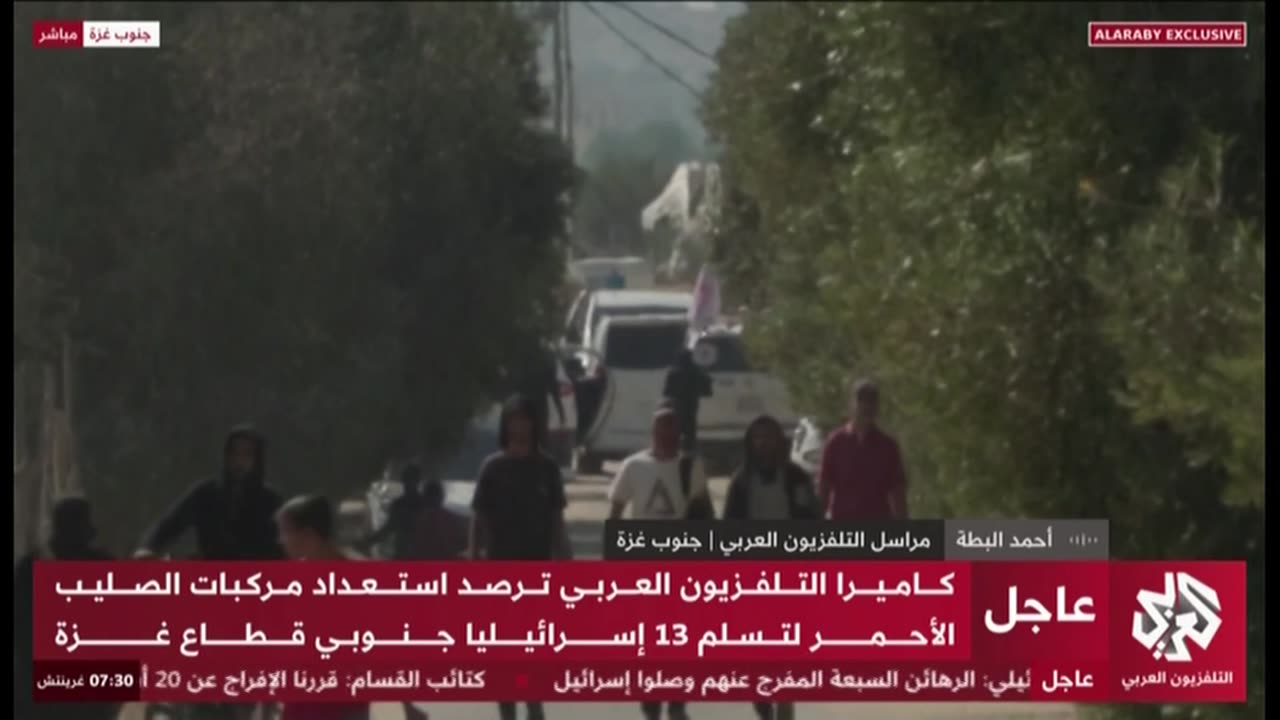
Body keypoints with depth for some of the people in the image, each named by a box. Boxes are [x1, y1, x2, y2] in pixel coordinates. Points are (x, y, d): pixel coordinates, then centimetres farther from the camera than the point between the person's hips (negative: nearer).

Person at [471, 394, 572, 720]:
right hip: (501, 565, -1)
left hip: (537, 564, 1)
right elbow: (479, 520, -1)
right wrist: (474, 563, -5)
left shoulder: (546, 467, 2)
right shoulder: (493, 467, -3)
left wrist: (563, 562, 1)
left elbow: (557, 520, 5)